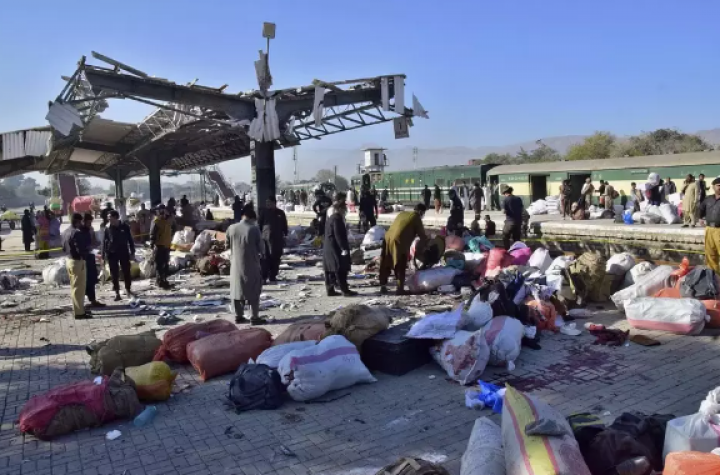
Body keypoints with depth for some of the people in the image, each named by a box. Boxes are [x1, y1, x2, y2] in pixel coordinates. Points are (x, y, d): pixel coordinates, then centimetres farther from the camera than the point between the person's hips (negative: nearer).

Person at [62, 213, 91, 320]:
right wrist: (84, 255, -7)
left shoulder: (66, 232, 10)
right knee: (79, 287, -3)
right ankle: (79, 312, 1)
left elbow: (64, 248, 16)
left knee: (74, 286, 18)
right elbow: (81, 248, -24)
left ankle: (77, 309, 29)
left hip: (69, 260, 10)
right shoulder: (77, 233, -21)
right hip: (78, 261, -10)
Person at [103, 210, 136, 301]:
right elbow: (104, 242, 0)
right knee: (114, 274, 3)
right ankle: (117, 293, 10)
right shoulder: (108, 228, -3)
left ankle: (128, 290, 22)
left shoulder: (125, 227, -3)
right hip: (112, 253, 0)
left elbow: (130, 240, 4)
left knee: (126, 272, 6)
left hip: (124, 252, 0)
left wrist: (132, 251, 2)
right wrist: (104, 255, -3)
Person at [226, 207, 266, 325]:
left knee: (237, 290, 14)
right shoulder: (255, 229, -15)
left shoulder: (231, 228, -4)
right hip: (251, 265, -4)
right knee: (253, 291, 6)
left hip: (236, 265, 4)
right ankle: (255, 317, 8)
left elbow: (227, 245, 7)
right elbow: (260, 248, -10)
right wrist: (259, 254, 12)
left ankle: (238, 316, 20)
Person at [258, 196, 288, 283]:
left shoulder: (280, 213, 6)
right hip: (266, 238, -2)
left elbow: (284, 226, 11)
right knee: (266, 258, -7)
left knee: (276, 258, 7)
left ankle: (273, 277, 17)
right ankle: (264, 277, -2)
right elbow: (259, 224, 4)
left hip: (278, 239, 2)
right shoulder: (264, 212, 3)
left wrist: (285, 236, 8)